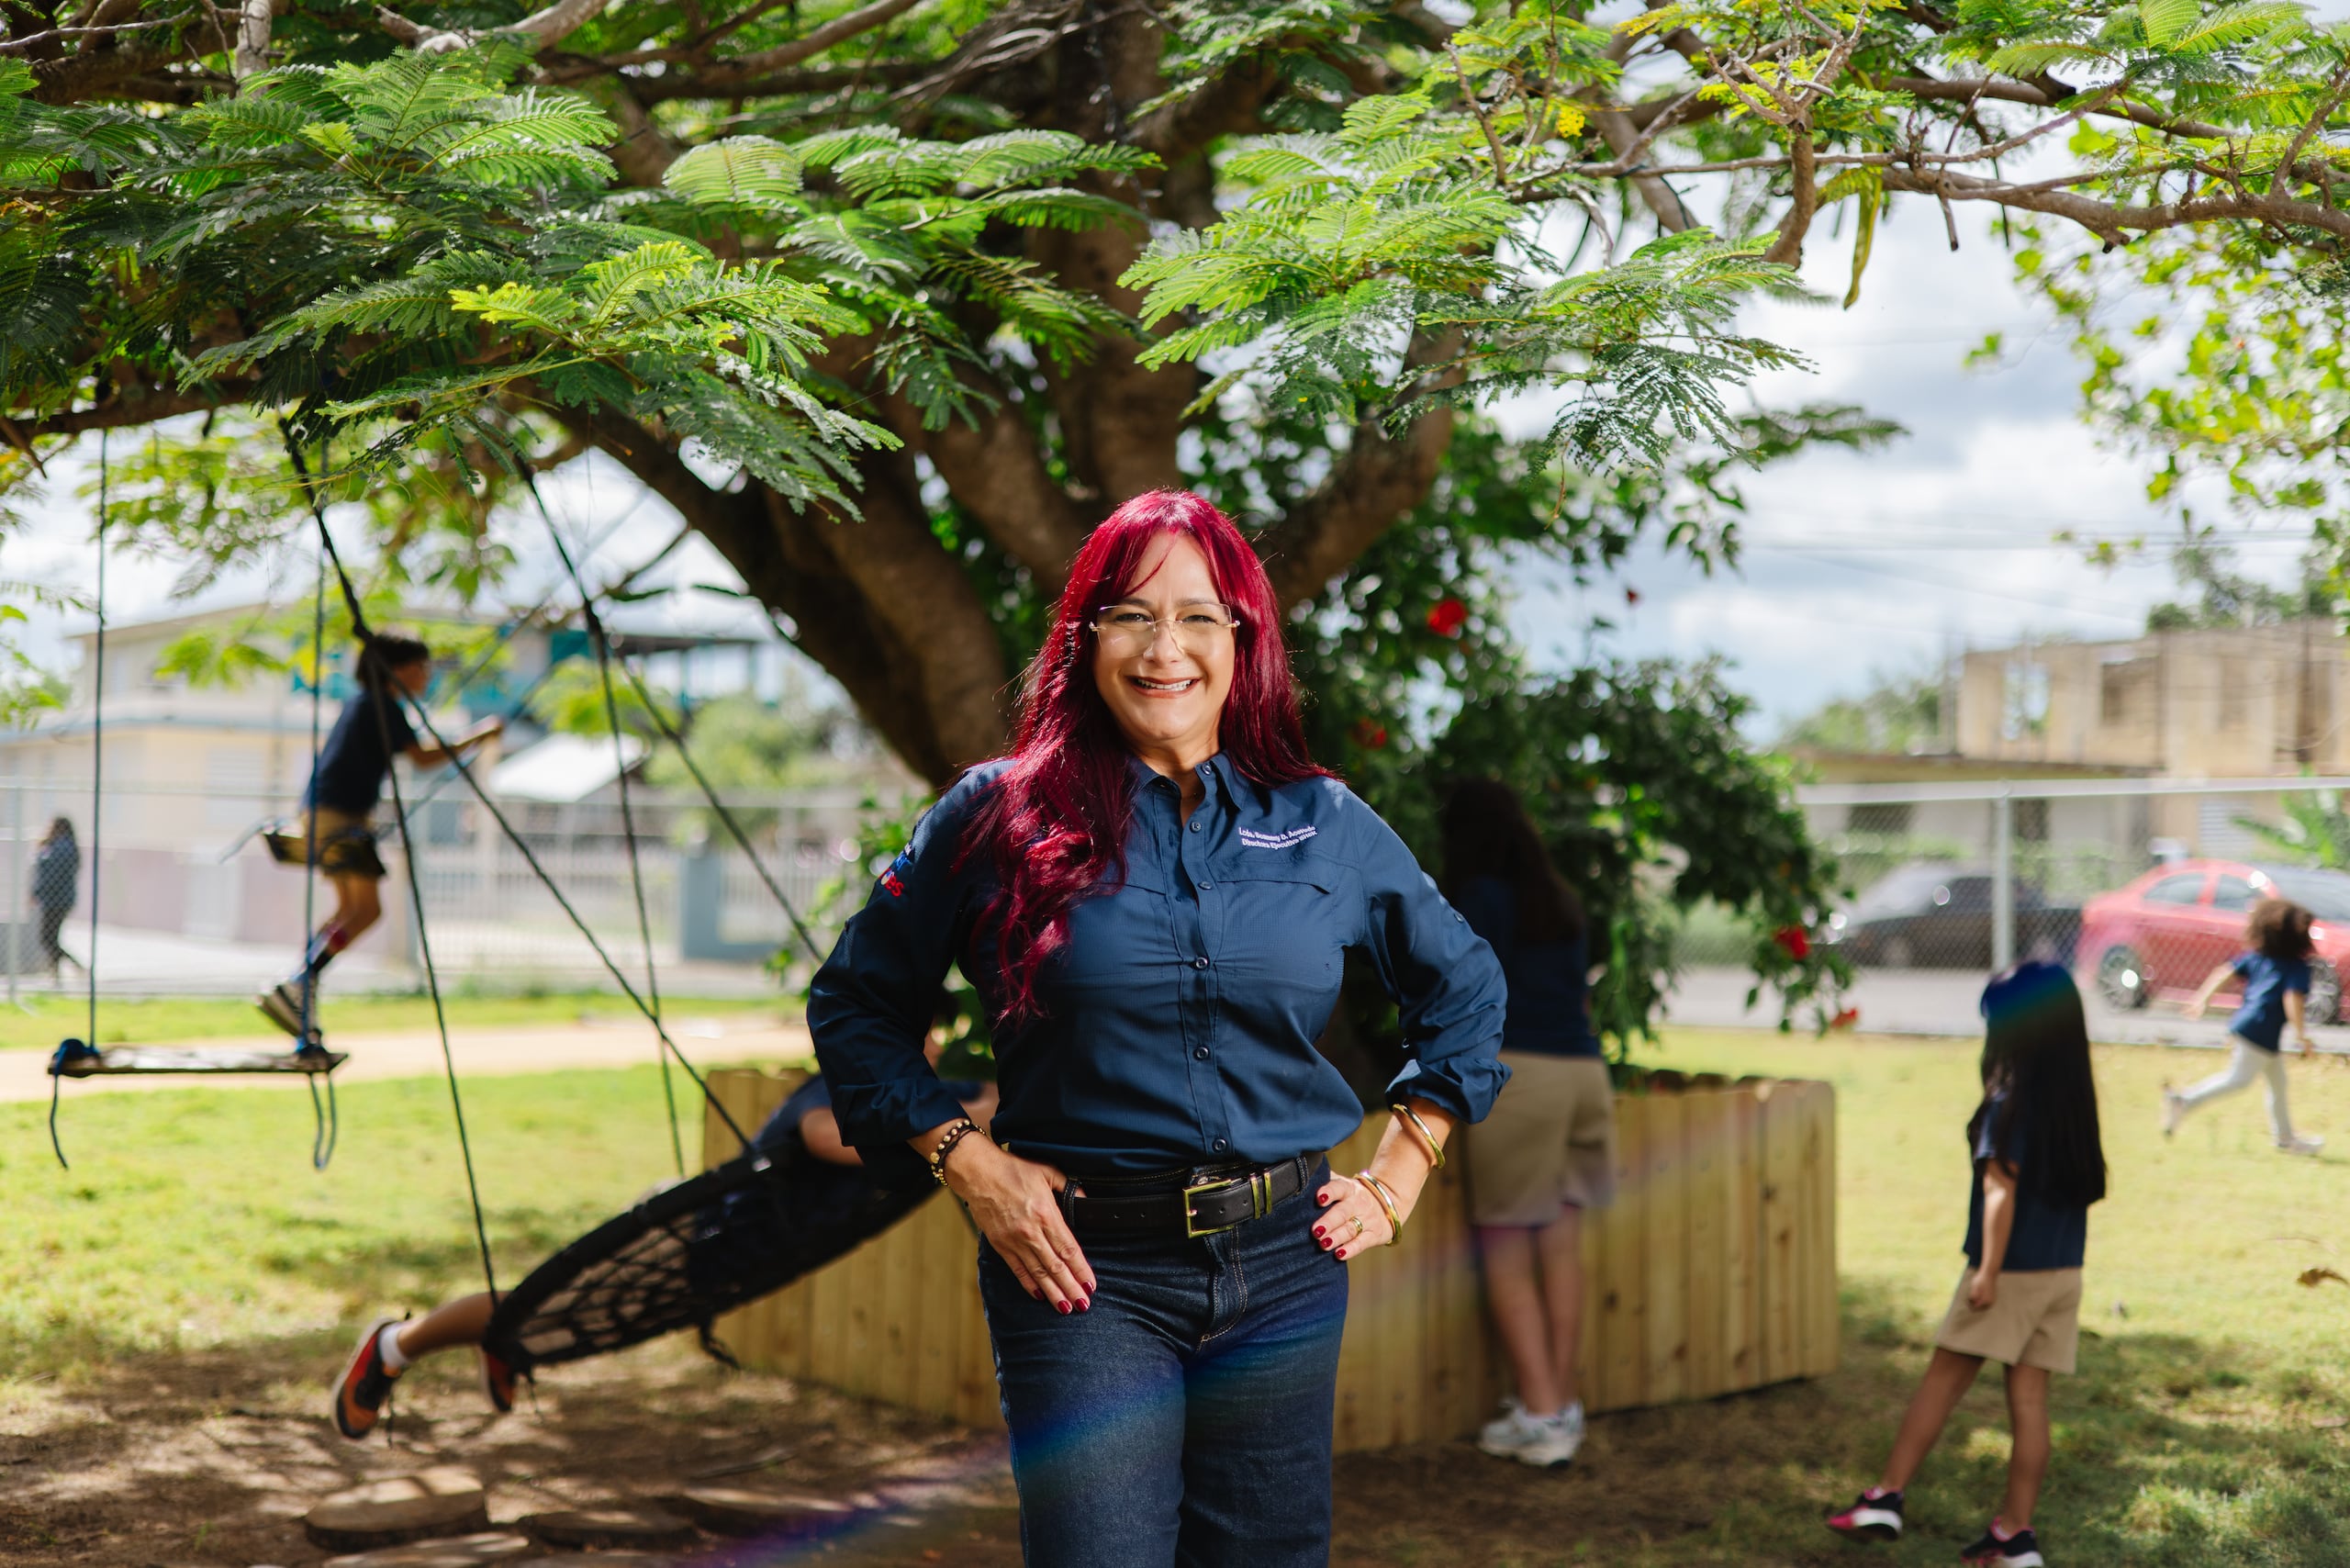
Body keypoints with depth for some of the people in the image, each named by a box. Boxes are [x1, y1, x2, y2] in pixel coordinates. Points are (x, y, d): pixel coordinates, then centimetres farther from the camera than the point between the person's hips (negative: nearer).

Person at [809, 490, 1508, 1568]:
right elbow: (854, 1004, 7)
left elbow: (1463, 985, 20)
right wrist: (966, 1161, -4)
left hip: (1282, 1273, 3)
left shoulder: (1324, 825, 6)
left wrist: (1397, 1181, 12)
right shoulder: (1001, 817, 0)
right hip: (1083, 1274, -3)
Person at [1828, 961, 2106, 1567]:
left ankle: (1887, 1497, 9)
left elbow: (2002, 1191, -18)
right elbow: (2082, 1184, 10)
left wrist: (1988, 1271, -16)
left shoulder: (2011, 1099, -14)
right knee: (2028, 1395, 7)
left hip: (2013, 1269, -6)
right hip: (2063, 1271, 6)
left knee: (1944, 1379, 4)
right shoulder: (2073, 1097, 6)